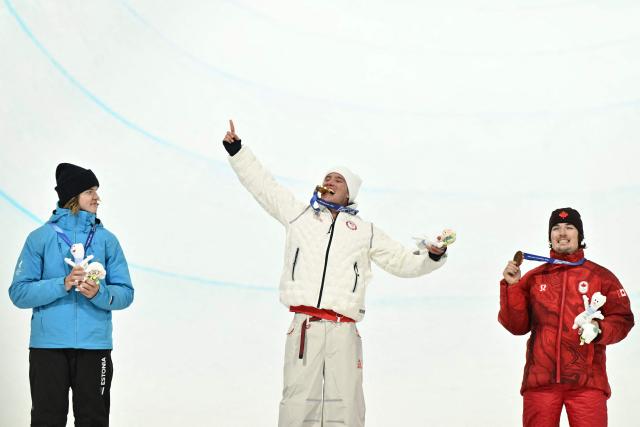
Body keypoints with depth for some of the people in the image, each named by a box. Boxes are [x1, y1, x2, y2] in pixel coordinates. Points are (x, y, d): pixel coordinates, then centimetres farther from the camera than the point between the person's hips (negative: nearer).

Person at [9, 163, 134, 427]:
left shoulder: (107, 239, 6)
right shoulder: (40, 238, 1)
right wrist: (63, 285, -17)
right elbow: (19, 293, -4)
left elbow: (125, 293, 3)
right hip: (48, 345, -2)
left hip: (95, 345, 2)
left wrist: (100, 293, -17)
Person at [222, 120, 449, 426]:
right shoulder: (298, 214, 19)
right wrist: (235, 149, 17)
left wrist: (432, 257, 4)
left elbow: (403, 262, 21)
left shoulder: (365, 232, 20)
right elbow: (261, 183, 21)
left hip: (343, 332, 1)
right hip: (304, 328, 0)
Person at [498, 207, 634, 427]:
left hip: (587, 381, -1)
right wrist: (512, 286, -4)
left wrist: (599, 330, -14)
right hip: (540, 380, 2)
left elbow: (622, 319, 5)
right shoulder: (533, 277, 12)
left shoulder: (601, 276, 8)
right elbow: (517, 326, 7)